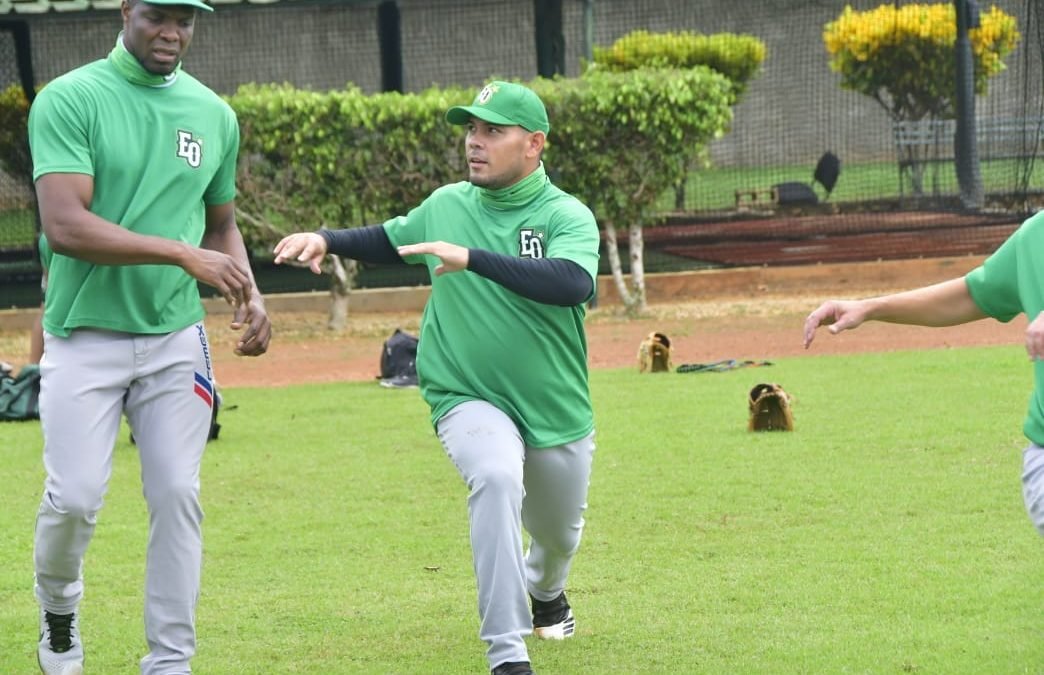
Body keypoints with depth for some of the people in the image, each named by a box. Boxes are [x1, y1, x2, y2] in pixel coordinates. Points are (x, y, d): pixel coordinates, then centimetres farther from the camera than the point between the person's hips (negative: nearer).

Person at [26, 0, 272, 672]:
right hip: (86, 339, -4)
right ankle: (58, 608, 22)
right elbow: (65, 227, -20)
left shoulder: (214, 115, 7)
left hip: (176, 340, 4)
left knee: (178, 497, 0)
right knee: (75, 498, -8)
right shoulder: (69, 100, -10)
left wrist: (249, 295, 1)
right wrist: (185, 254, -25)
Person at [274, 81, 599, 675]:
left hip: (556, 414, 1)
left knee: (558, 535, 20)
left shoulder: (567, 217, -13)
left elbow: (574, 284, -34)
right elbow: (392, 240, 21)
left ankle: (545, 592, 60)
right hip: (470, 398, 0)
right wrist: (327, 240, 3)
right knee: (497, 477, -33)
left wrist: (472, 258, -40)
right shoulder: (446, 206, 0)